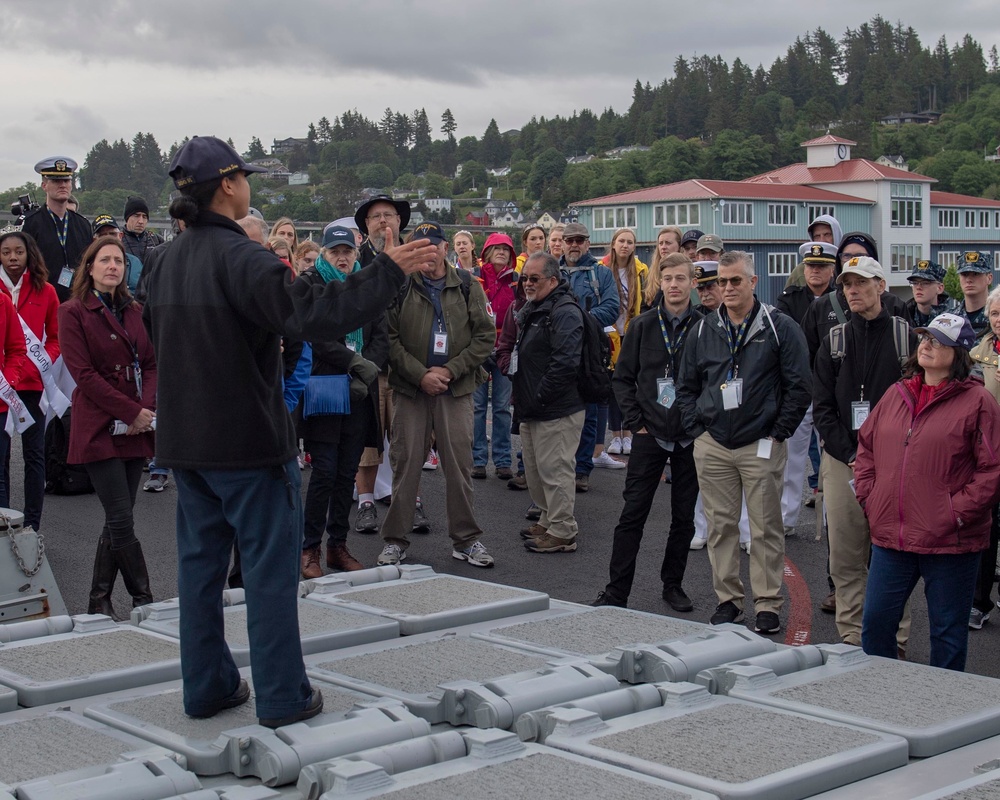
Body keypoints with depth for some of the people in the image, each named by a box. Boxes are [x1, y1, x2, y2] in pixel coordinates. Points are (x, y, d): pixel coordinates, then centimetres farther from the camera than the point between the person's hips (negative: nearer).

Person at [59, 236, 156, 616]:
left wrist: (147, 408, -8)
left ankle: (99, 600, 15)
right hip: (99, 428, -5)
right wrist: (131, 412, -14)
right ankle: (143, 599, -2)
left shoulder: (135, 311, 15)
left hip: (137, 428, 5)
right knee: (121, 519, -9)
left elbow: (151, 364, 11)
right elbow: (84, 373, -10)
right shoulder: (73, 312, -2)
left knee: (118, 518, 6)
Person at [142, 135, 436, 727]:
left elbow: (154, 331, 23)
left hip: (186, 440, 8)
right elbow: (311, 314, -29)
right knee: (270, 568, 1)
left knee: (200, 563, 14)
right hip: (248, 440, -8)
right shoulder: (238, 255, -17)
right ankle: (282, 697, 6)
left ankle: (207, 686, 21)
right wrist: (388, 273, -24)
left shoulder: (170, 260, 9)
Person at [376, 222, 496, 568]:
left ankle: (466, 539, 13)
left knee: (459, 464, 3)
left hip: (455, 389, 1)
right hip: (410, 387, -1)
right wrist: (421, 375, -12)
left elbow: (486, 337, 3)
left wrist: (449, 370, -7)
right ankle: (395, 540, 12)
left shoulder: (468, 288, 5)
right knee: (405, 463, 2)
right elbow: (390, 339, -2)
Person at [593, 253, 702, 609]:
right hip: (649, 434, 0)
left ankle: (673, 584, 23)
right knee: (633, 514, 0)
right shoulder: (643, 325, 2)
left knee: (684, 517, 9)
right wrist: (636, 421, -1)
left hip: (690, 437, 0)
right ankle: (616, 590, 4)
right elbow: (623, 377, 6)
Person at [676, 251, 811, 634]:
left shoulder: (780, 328, -2)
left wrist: (777, 433, -6)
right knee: (720, 526, 7)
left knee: (766, 528, 0)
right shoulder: (704, 330, 10)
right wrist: (697, 429, 6)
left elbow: (798, 387, -3)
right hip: (713, 445, 4)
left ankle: (768, 604, 8)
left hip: (761, 445, -3)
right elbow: (686, 386, 17)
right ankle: (728, 598, 18)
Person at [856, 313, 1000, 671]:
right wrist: (869, 499, 7)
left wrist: (957, 512, -14)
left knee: (948, 633, 7)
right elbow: (866, 447, 18)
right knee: (875, 623, 10)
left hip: (950, 543, -5)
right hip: (890, 537, 5)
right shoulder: (896, 395, 11)